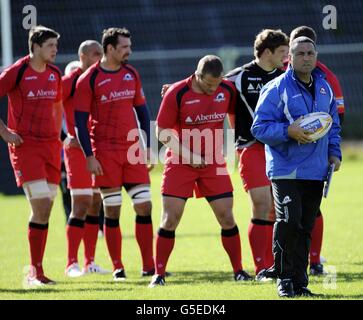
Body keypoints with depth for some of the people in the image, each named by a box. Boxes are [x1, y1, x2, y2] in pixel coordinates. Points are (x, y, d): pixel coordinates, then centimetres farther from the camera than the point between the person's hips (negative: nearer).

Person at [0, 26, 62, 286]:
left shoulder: (55, 74, 11)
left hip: (51, 146, 6)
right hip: (25, 145, -6)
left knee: (45, 211, 5)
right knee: (41, 205, -15)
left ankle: (36, 271, 13)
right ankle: (36, 272, -8)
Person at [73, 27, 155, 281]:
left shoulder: (132, 74, 9)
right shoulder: (89, 80, -6)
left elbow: (142, 110, 15)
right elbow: (80, 120, -5)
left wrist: (148, 147, 10)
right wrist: (89, 156, -11)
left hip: (133, 150, 4)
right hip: (105, 152, -4)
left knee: (144, 205, -1)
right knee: (112, 210, 0)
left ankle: (149, 266, 4)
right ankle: (118, 268, 7)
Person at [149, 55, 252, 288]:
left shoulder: (227, 90, -4)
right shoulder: (177, 94, -14)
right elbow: (163, 132, -10)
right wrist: (187, 154, -19)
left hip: (214, 163, 3)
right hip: (180, 163, -3)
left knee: (226, 217, 0)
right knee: (170, 219, -6)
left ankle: (239, 271, 12)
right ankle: (159, 274, 2)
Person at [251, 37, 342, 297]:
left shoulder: (324, 88, 13)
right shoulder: (276, 89, -6)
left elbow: (334, 125, 24)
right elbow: (259, 127, -10)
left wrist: (334, 153, 11)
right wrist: (288, 131, -23)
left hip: (316, 172, 6)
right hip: (286, 170, -5)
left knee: (306, 227, 7)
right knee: (290, 221, -16)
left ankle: (300, 281, 13)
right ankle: (285, 278, -3)